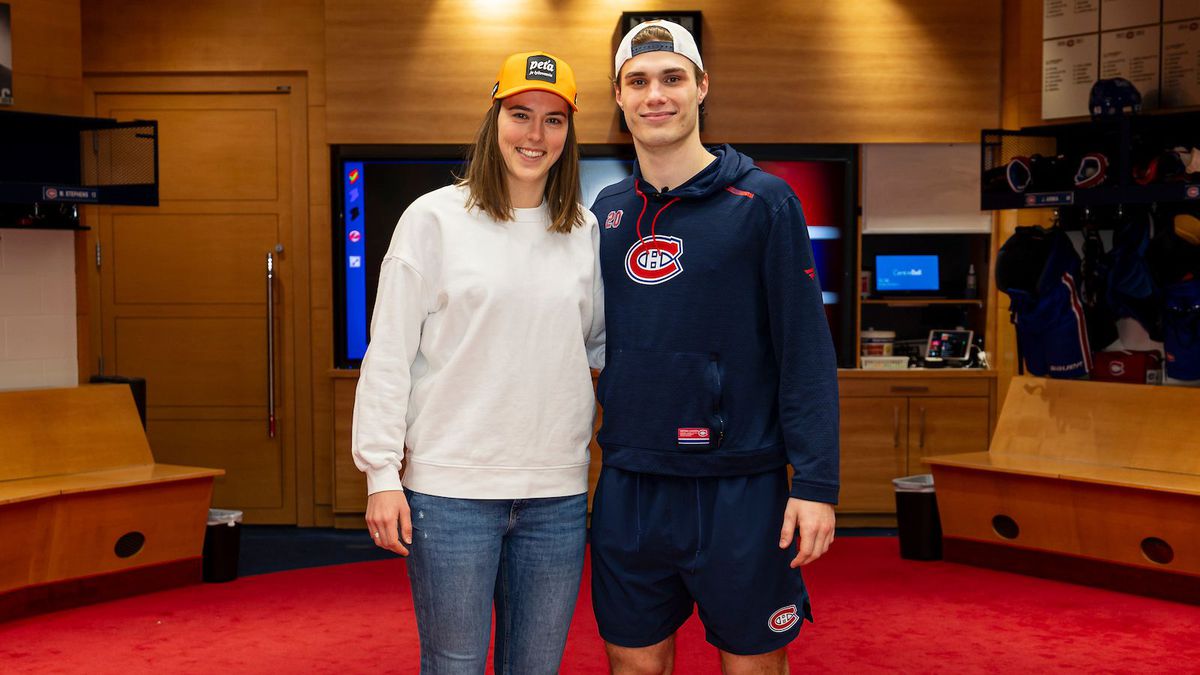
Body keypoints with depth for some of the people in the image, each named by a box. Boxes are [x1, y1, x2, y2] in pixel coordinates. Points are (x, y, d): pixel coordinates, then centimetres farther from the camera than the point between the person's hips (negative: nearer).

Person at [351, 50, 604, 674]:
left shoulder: (585, 231, 8)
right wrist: (382, 473, -7)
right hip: (451, 487, -3)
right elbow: (389, 353, -4)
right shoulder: (435, 218, -2)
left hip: (558, 492, 4)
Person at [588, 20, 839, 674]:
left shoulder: (762, 202, -5)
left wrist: (816, 481, -14)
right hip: (627, 491, 4)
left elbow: (806, 351, -8)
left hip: (739, 490, -4)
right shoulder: (607, 211, 9)